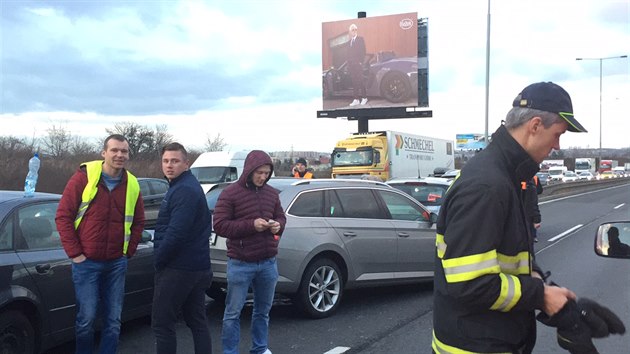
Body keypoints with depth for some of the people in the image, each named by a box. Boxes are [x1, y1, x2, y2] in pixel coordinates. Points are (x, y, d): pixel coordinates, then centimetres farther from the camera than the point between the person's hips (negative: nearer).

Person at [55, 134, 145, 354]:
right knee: (86, 318, 2)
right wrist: (74, 252, -8)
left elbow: (138, 221, 14)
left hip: (117, 263, 3)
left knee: (113, 320, 8)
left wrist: (128, 251, 6)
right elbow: (63, 215, -5)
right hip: (86, 262, -3)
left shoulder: (132, 185, 4)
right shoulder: (84, 177, -7)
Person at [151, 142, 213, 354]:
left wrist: (158, 260, -12)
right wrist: (162, 258, 15)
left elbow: (176, 232, -25)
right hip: (196, 265, 10)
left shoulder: (184, 191, -17)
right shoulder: (187, 186, 15)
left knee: (162, 324, -1)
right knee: (197, 322, 14)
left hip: (179, 267, -10)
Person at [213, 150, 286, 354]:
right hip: (240, 264, -5)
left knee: (263, 310, 17)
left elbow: (281, 217, 18)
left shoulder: (271, 193, 7)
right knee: (233, 312, 4)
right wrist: (251, 225, -23)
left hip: (268, 263, 5)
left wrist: (278, 225, -7)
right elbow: (219, 225, -13)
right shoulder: (230, 193, -9)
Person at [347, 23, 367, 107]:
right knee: (354, 82, 2)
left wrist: (360, 62, -11)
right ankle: (356, 99, 3)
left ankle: (364, 98, 3)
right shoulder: (350, 41, 19)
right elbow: (349, 53, 17)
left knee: (360, 81, -5)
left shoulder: (360, 39, 3)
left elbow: (363, 51, -3)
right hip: (351, 65, 5)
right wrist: (348, 63, 7)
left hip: (358, 64, -5)